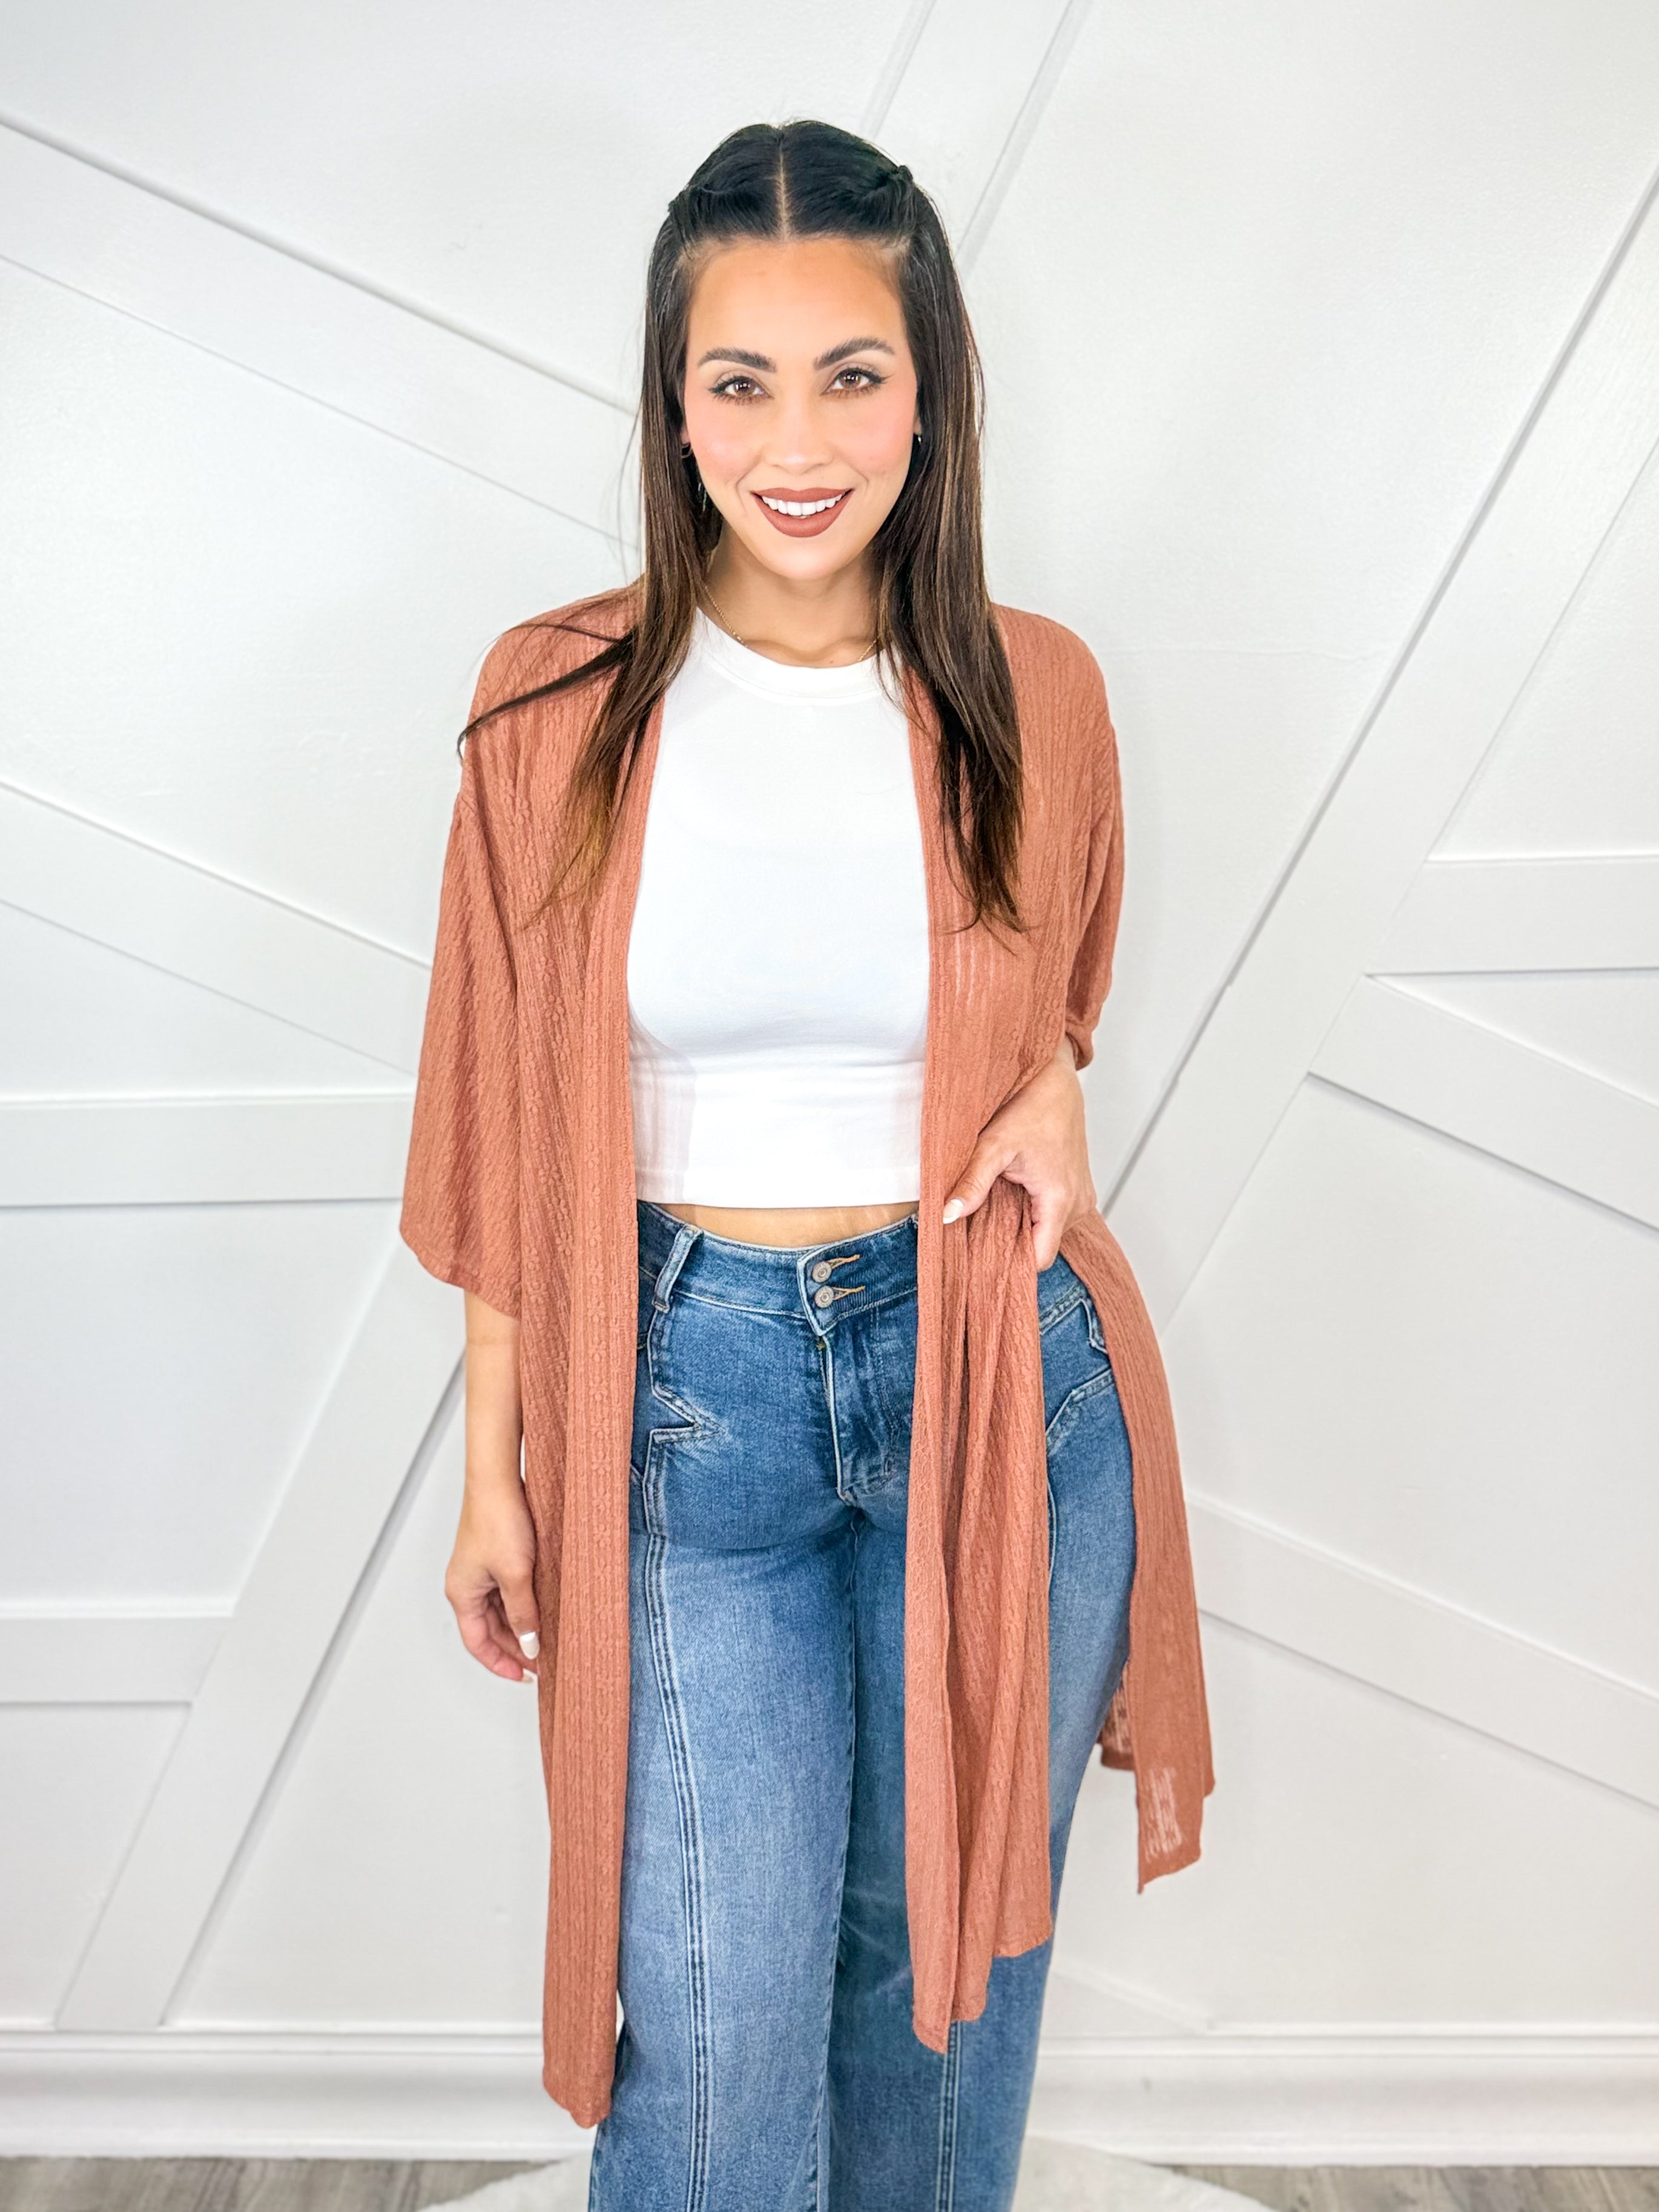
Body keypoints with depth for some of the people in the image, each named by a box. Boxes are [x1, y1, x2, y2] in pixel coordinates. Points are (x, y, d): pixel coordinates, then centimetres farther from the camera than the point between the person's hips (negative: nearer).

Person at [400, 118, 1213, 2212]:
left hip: (997, 1381, 2)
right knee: (714, 2038, 7)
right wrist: (498, 1465, 3)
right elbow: (508, 1119, 0)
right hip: (689, 1390, -1)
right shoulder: (559, 702, -6)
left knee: (951, 1949, 19)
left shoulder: (1034, 692, -3)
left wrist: (1055, 1091, -9)